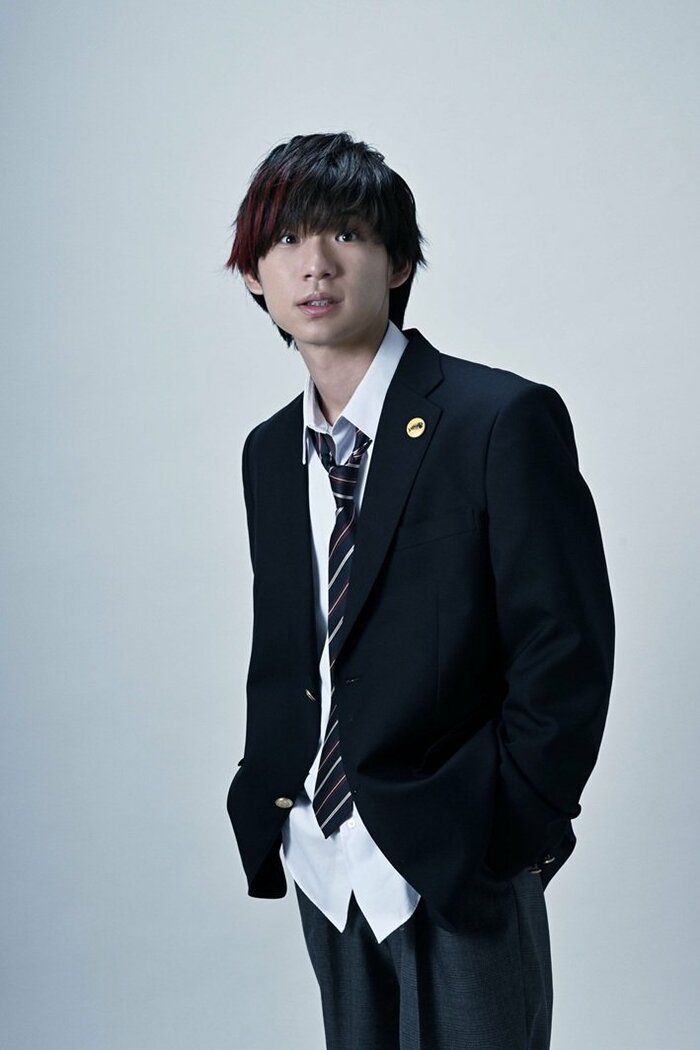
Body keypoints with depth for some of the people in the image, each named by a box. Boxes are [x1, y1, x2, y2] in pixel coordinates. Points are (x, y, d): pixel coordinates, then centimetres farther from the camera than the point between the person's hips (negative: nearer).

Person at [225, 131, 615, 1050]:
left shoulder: (506, 420, -14)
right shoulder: (270, 452, 7)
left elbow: (566, 654, -14)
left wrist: (494, 832, -13)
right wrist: (264, 807, 5)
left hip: (456, 871, -6)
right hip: (325, 866, 6)